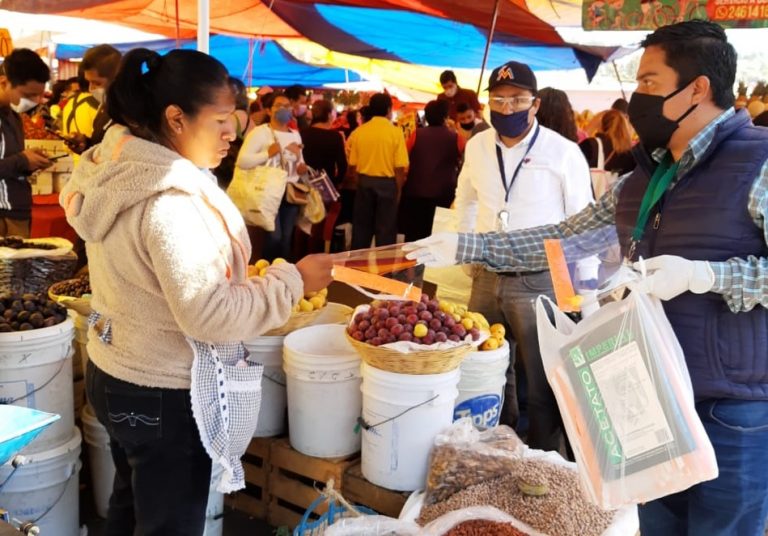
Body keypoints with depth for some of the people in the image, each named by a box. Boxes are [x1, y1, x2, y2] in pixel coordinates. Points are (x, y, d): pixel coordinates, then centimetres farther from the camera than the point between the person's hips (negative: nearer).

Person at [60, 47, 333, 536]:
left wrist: (231, 272, 11)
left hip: (114, 374, 9)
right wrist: (292, 280, -19)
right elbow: (209, 315, -28)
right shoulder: (171, 199, -28)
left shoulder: (120, 172, 2)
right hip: (163, 396, -9)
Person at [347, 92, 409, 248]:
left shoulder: (359, 131, 0)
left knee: (361, 226, 12)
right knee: (386, 228, 6)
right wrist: (398, 189, 2)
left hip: (364, 182, 3)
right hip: (387, 183, -3)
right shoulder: (395, 132, -8)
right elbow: (400, 167, -11)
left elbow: (352, 165, 3)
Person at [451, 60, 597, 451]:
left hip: (540, 282, -5)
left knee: (542, 383, 6)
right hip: (486, 278, 5)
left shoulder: (563, 152, -10)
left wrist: (587, 287, -8)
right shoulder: (477, 146, 5)